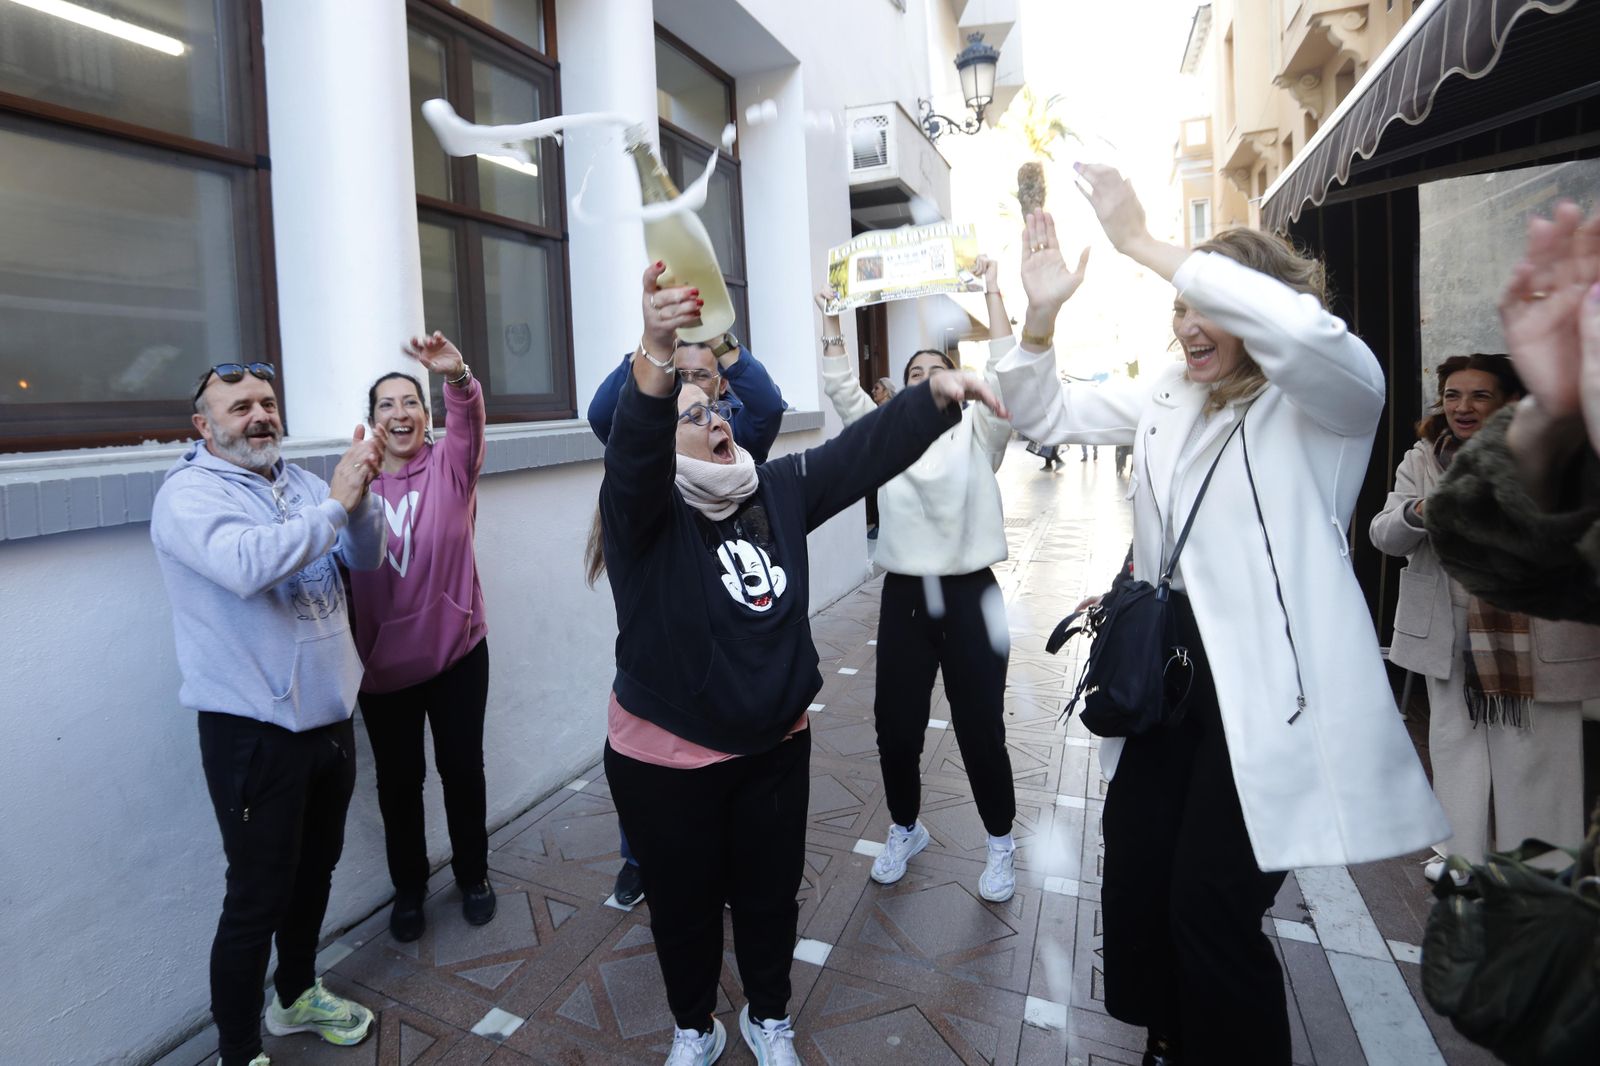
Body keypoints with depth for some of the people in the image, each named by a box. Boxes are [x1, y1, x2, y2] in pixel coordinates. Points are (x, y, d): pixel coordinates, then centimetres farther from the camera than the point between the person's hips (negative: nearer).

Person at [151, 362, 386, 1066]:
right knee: (258, 899, 6)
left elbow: (365, 559, 1)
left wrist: (359, 496, -16)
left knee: (314, 873, 22)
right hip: (255, 735, -7)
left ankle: (297, 995, 45)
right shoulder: (189, 493, -12)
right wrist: (334, 502, -27)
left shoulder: (299, 482, 8)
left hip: (329, 718, 7)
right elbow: (247, 564, -31)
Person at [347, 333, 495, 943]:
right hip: (383, 661, 1)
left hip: (457, 650, -1)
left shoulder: (451, 467, -5)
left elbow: (469, 424, -27)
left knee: (462, 769, 12)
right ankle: (408, 889, 36)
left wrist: (456, 377, -48)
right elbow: (345, 573, 0)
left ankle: (473, 876, 35)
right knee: (397, 781, 14)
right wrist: (351, 655, -2)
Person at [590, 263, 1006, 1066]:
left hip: (774, 746, 4)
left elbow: (861, 450, -6)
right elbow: (632, 449, -37)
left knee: (770, 895, 21)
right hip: (666, 759, -3)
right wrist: (656, 357, -54)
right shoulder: (643, 512, -16)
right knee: (684, 905, 18)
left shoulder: (775, 488, -2)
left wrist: (937, 395, -19)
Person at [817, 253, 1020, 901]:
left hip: (970, 596, -2)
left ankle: (1000, 841, 30)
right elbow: (842, 389, 2)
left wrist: (991, 288, -12)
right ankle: (905, 828, 35)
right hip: (903, 597, 3)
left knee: (980, 728, 6)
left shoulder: (977, 435, 1)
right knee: (895, 726, 9)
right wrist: (831, 315, -1)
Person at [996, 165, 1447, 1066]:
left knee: (1213, 908, 1)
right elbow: (1046, 415, 10)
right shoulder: (1166, 399, 11)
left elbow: (1304, 329, -31)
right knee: (1132, 881, 16)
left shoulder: (1331, 401, -8)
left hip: (1268, 684, -6)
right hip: (1169, 666, 7)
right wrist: (1042, 315, -8)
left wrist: (1142, 243, -27)